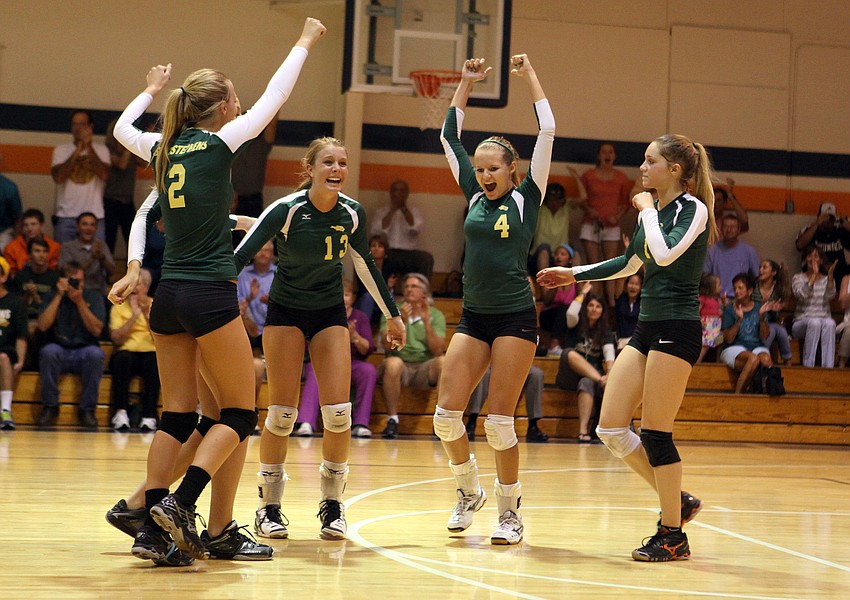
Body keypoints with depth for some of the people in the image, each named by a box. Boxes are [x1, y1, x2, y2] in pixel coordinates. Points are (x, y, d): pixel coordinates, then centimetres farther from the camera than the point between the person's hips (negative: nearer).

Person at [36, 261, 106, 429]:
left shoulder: (93, 297, 5)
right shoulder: (52, 297, 7)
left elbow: (96, 330, -9)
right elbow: (43, 326, -11)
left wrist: (80, 301, -15)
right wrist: (59, 296, -11)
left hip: (84, 352, 0)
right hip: (59, 351, 0)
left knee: (95, 353, -34)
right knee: (49, 351, -34)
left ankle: (87, 409, -22)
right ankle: (50, 407, -19)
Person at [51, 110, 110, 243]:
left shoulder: (101, 150, 6)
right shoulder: (61, 150, 6)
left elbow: (105, 175, -11)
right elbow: (58, 177, -9)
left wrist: (89, 148, -12)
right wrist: (77, 151, -12)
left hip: (95, 216, 0)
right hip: (66, 217, 0)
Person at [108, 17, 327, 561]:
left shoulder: (165, 149, 9)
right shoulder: (217, 144, -5)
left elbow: (122, 128, 31)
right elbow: (274, 99, 5)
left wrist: (152, 90, 48)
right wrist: (306, 43, 18)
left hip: (169, 294, 6)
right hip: (210, 293, -6)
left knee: (177, 417, 7)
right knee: (241, 414, 1)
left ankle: (153, 528, -1)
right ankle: (179, 505, -14)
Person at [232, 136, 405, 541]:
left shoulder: (352, 213, -9)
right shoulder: (286, 210, -21)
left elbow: (366, 265, 8)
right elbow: (240, 256, -24)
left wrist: (392, 315, 14)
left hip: (330, 314, 3)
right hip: (286, 313, -3)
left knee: (338, 412, -8)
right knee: (283, 413, -7)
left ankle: (332, 505, 8)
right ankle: (269, 507, 8)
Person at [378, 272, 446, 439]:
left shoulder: (436, 315, 8)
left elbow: (438, 351, -5)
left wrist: (426, 322, -13)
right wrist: (401, 321, -18)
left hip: (425, 369, 1)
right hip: (400, 368, -1)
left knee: (444, 361, -31)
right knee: (393, 362, -36)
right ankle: (392, 421, -26)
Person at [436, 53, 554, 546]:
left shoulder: (527, 197, 0)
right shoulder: (475, 195, 11)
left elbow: (548, 132, -7)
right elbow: (450, 137, 15)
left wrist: (530, 77, -3)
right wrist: (468, 83, 13)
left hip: (516, 318, -5)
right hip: (474, 317, 5)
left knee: (499, 421, -7)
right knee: (447, 412, -4)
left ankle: (510, 511, 5)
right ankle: (470, 492, 18)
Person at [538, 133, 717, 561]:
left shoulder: (693, 209, -9)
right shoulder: (653, 212, 15)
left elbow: (666, 254, -27)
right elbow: (630, 264, 29)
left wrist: (647, 211, -13)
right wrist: (573, 274, 31)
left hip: (677, 329, -9)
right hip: (647, 328, 9)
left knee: (654, 432, -8)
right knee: (610, 428, 4)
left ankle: (673, 536, 2)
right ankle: (677, 501, 18)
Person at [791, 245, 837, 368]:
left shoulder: (826, 279, 14)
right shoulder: (798, 278, 9)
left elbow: (830, 297, -8)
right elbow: (801, 295, -13)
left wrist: (830, 277, -20)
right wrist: (813, 276, -15)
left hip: (824, 319, 2)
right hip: (802, 323, -2)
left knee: (830, 323, -35)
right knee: (814, 322, -37)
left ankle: (828, 366, -42)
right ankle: (808, 365, -36)